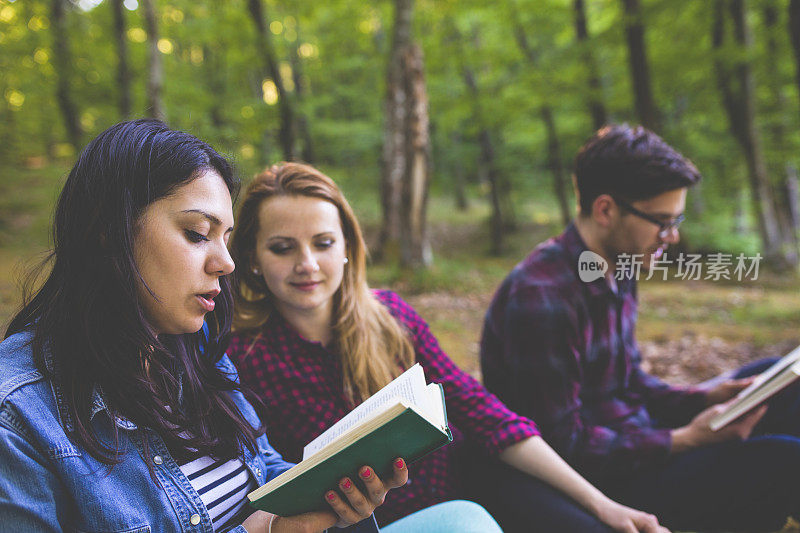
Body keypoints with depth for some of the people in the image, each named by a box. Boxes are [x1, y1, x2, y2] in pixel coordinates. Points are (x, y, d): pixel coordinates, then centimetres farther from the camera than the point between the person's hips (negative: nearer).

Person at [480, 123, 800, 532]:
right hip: (593, 484, -9)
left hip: (637, 445, 10)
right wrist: (685, 440, -20)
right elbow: (564, 444, -23)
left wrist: (706, 399, 2)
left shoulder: (617, 274, 7)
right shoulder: (542, 298, -24)